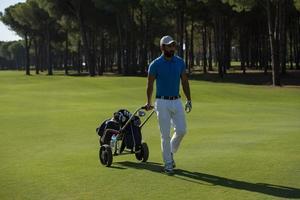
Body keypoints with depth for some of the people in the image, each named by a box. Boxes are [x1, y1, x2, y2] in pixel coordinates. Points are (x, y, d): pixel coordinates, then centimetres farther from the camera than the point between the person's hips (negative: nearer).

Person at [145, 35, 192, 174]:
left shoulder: (180, 62, 4)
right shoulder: (155, 64, -8)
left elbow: (184, 82, 11)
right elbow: (150, 85, 4)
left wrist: (189, 100, 7)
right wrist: (148, 103, 11)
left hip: (177, 101, 4)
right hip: (162, 102, -4)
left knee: (181, 130, -1)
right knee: (165, 134, -2)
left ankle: (171, 152, 26)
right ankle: (168, 163, 9)